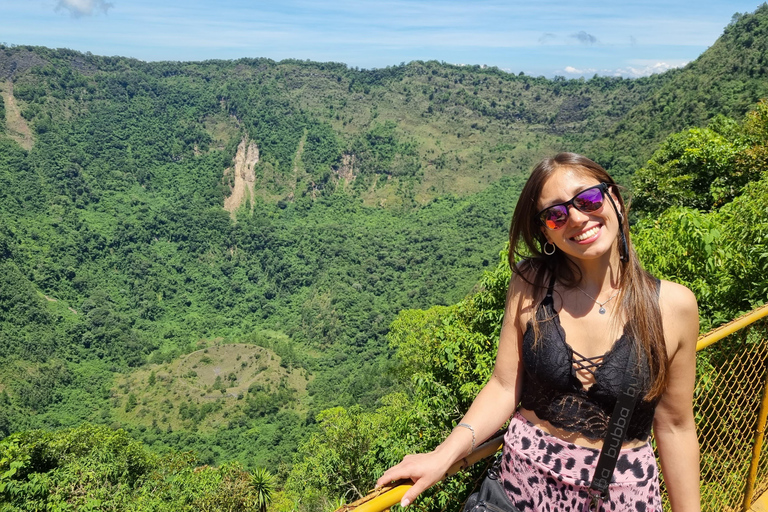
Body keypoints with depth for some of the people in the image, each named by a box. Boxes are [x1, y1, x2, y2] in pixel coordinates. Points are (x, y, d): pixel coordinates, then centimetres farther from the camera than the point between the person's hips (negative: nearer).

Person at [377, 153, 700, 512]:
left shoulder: (673, 306, -11)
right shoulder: (529, 285, -10)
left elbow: (674, 426, -2)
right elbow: (505, 387, -7)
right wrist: (445, 454, -18)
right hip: (526, 479, 1)